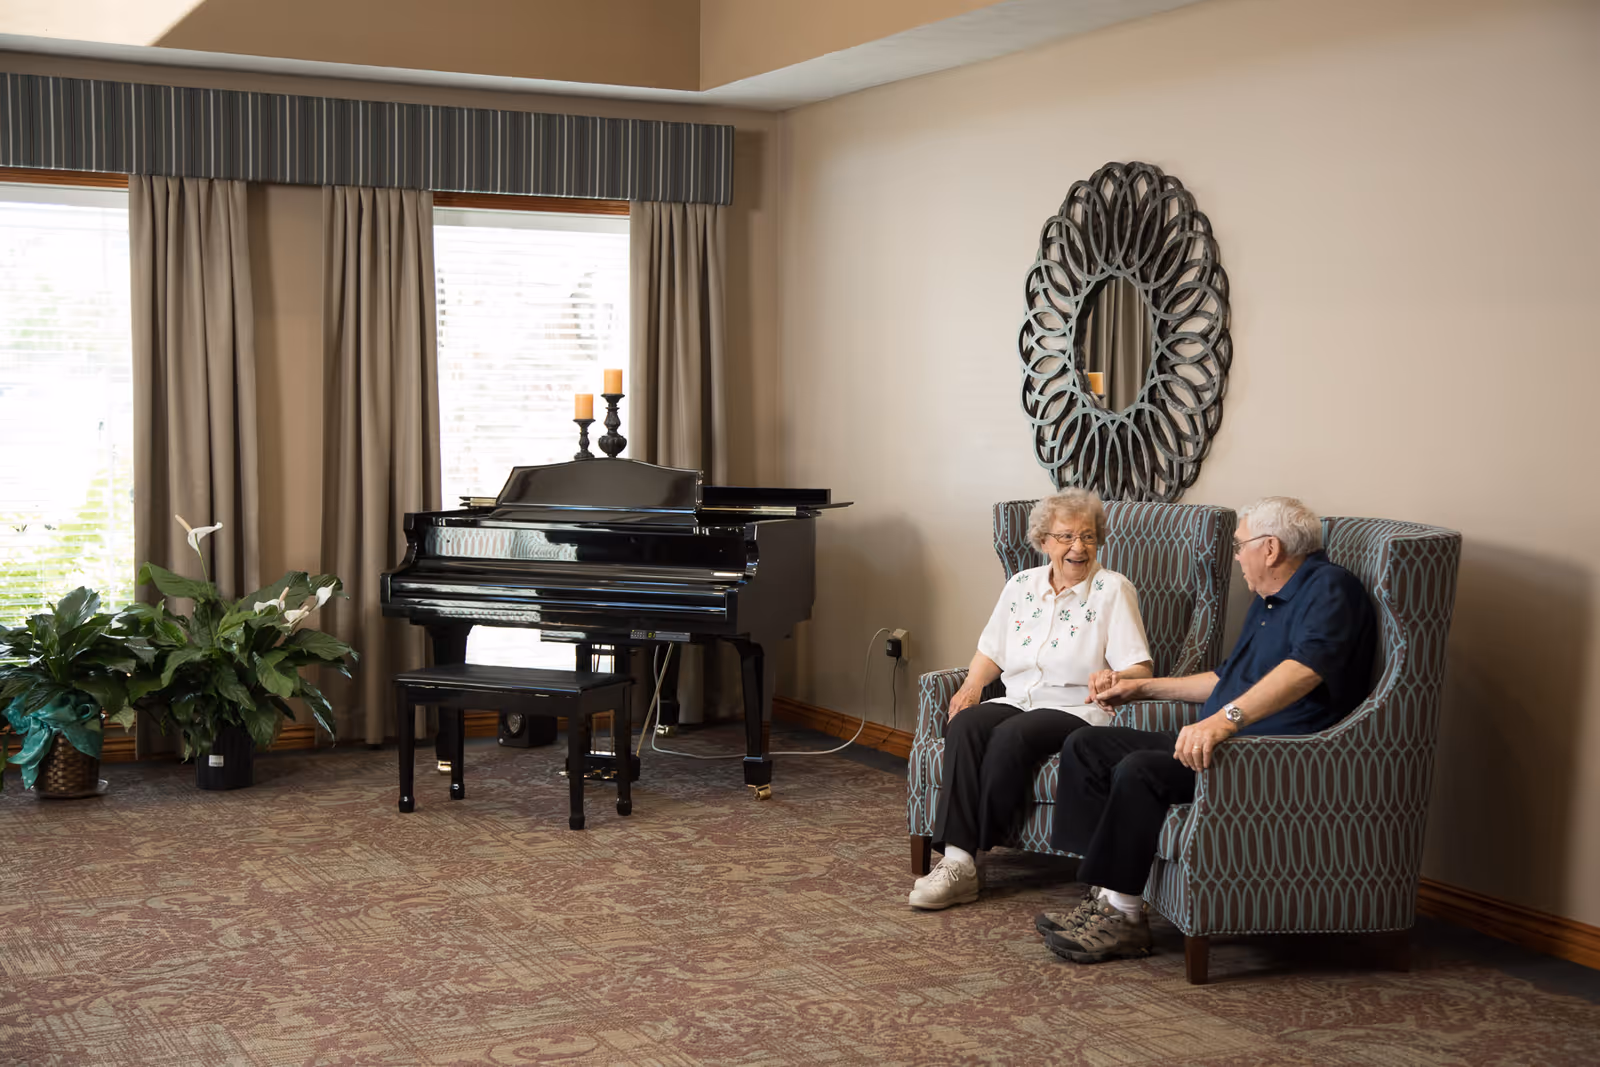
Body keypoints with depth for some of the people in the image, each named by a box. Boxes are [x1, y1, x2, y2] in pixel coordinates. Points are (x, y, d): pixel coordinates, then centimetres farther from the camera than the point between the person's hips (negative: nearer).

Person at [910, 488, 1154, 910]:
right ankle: (956, 859, -35)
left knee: (1011, 737, -34)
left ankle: (964, 859, -25)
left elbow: (1140, 669, -7)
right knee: (964, 726, -28)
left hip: (1077, 710, -4)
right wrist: (973, 684, -1)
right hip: (1018, 701, 4)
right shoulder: (1021, 585, 15)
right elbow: (992, 650, 21)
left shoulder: (1113, 590, 1)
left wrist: (1115, 678, -30)